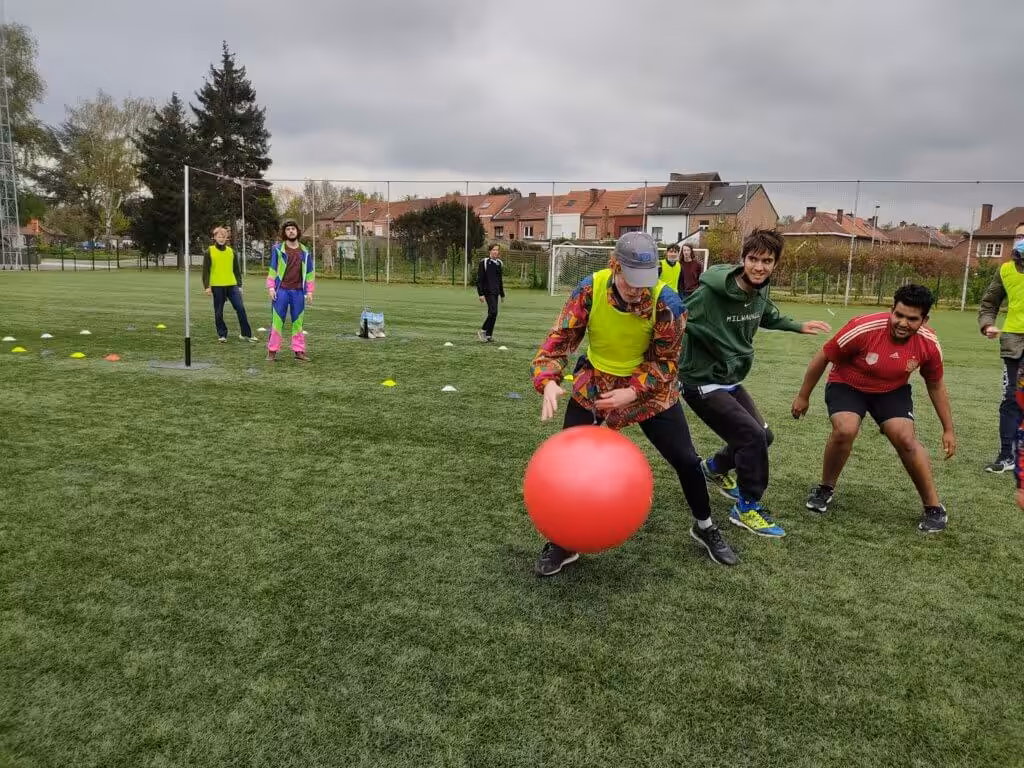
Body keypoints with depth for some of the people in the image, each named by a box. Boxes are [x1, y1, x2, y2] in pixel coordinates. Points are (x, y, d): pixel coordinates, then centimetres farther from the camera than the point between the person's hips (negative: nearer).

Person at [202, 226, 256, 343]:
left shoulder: (231, 251, 11)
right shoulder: (209, 252, 2)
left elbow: (237, 270, 16)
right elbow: (206, 270, 0)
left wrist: (239, 285, 12)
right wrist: (207, 286, -8)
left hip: (232, 285, 2)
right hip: (217, 286, -2)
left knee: (240, 308, -5)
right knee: (219, 312, 4)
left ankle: (246, 334, 2)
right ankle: (222, 335, 15)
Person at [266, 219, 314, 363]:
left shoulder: (305, 252, 10)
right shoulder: (277, 249, 2)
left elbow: (309, 273, 13)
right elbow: (272, 270, 2)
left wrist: (309, 291, 7)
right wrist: (271, 288, -5)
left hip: (298, 291, 2)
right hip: (281, 291, -2)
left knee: (298, 322, 6)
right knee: (277, 321, -1)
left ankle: (299, 351, 12)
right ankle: (272, 351, 6)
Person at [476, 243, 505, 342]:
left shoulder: (499, 263, 13)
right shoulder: (484, 262, -6)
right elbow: (479, 279, -8)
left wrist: (502, 294, 20)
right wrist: (481, 294, -14)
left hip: (496, 291, 7)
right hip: (488, 291, -7)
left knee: (493, 313, 7)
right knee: (493, 311, -16)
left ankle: (489, 334, 13)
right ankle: (483, 330, -3)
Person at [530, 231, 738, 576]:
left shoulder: (666, 301, -25)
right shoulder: (590, 289, -22)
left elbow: (665, 361, -14)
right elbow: (561, 338, -19)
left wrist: (633, 392, -27)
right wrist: (549, 381, -36)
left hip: (649, 385, 0)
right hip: (594, 380, 1)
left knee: (685, 460, 4)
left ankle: (705, 528, 33)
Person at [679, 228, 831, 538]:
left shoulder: (760, 293, 0)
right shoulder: (710, 293, -25)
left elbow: (769, 317, 24)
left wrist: (799, 326, 29)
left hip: (731, 381, 9)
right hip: (702, 382, -8)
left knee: (763, 436, 14)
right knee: (752, 435, -17)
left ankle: (715, 467, 42)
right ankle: (747, 507, 2)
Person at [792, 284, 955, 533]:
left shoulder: (929, 343, -18)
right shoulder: (863, 328, -31)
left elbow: (935, 385, 1)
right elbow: (822, 358, -15)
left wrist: (948, 430, 4)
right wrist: (803, 396, -6)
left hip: (893, 391, 3)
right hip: (847, 385, -2)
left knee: (905, 438, -19)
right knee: (845, 430, -28)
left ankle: (934, 507, 2)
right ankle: (825, 489, 0)